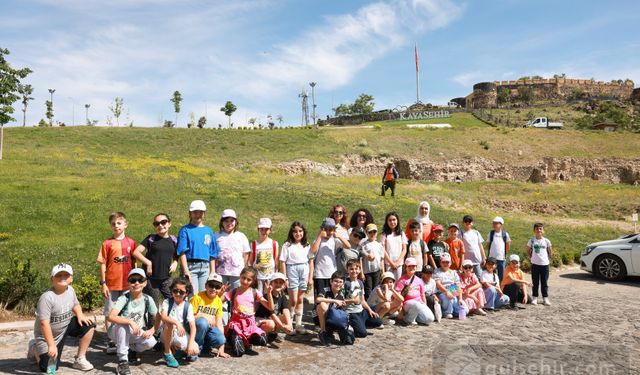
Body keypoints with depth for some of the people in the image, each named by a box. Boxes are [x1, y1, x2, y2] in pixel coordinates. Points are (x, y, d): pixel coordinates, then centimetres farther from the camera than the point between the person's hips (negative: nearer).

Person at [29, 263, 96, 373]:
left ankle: (80, 359, 2)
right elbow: (44, 323, -30)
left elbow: (75, 305, 11)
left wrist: (80, 315, -11)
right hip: (47, 335, -6)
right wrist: (51, 345, -30)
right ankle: (35, 348, 25)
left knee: (89, 325, -13)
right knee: (48, 368, -8)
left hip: (66, 326, 6)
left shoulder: (70, 290, -8)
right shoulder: (47, 297, -29)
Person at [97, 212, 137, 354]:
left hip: (128, 284, 2)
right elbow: (103, 264, -1)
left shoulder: (131, 243, 3)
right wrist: (103, 283, -5)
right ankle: (111, 342, 17)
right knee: (110, 313, 7)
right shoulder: (107, 243, -3)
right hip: (111, 284, -2)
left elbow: (134, 263, 8)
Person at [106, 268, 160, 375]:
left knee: (150, 342, -26)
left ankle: (132, 349, 10)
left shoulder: (148, 299, -11)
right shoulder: (124, 298, -21)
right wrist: (130, 322, -46)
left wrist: (151, 331, -24)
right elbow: (111, 317, -36)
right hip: (117, 332, -3)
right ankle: (122, 360, -25)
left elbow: (158, 320, -6)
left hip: (136, 333, 3)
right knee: (124, 324, -37)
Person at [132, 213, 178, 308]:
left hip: (166, 278, 2)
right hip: (151, 278, -2)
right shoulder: (151, 238, -2)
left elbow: (176, 255, 20)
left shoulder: (173, 240, 7)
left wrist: (175, 263, -1)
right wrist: (148, 263, -14)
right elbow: (136, 252, -8)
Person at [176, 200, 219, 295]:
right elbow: (182, 253, -5)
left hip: (205, 268, 4)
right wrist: (186, 272, -13)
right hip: (190, 266, -4)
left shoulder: (208, 231, 12)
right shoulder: (185, 230, 1)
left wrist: (212, 272, 8)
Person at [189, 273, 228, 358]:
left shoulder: (219, 301, 2)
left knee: (220, 339, -27)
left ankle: (204, 348, 6)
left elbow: (219, 324, 1)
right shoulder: (197, 298, -12)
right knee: (202, 322, -37)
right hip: (194, 327, -3)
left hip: (208, 328, 3)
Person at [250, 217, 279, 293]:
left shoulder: (274, 244, 2)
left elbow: (276, 261, 5)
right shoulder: (254, 244, 1)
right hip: (257, 276, 0)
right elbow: (250, 261, 4)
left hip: (270, 276, 0)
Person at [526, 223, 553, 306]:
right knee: (535, 282, 6)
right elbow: (528, 251, 9)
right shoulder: (532, 240, -1)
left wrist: (547, 258, 2)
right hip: (535, 264, 0)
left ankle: (545, 298, 13)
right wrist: (532, 258, 1)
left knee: (544, 282, 6)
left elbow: (550, 252, 11)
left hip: (545, 264, 0)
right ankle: (534, 298, 13)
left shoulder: (546, 241, 0)